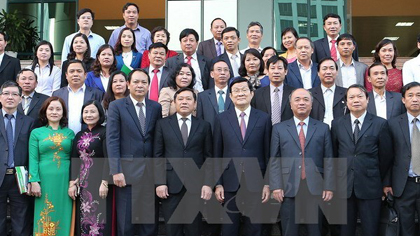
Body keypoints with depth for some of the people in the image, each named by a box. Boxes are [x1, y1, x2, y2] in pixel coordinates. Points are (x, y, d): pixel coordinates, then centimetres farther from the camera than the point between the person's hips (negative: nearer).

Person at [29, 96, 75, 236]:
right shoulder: (36, 133, 5)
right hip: (45, 180, -1)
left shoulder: (70, 133, 8)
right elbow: (33, 159, 0)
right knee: (45, 217, 4)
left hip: (65, 181, 1)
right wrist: (34, 182, -10)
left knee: (63, 217, 6)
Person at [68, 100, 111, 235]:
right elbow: (74, 161, 12)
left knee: (98, 219, -5)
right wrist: (72, 183, 4)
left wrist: (104, 183, -18)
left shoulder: (105, 132, -4)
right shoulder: (79, 135, 14)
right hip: (82, 183, 6)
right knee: (83, 220, 8)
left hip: (99, 181, -6)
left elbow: (108, 159, -11)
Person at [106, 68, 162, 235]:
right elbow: (112, 140, -6)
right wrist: (116, 171, -13)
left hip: (151, 172, 3)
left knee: (151, 222, 8)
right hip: (127, 171, -2)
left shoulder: (156, 107, 9)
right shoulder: (116, 106, 1)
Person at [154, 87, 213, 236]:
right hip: (170, 184, 0)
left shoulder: (204, 126, 8)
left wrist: (208, 184, -5)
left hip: (196, 184, 1)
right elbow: (158, 155, 2)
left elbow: (208, 157, 4)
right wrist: (159, 182, -7)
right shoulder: (162, 124, 6)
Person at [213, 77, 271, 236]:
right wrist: (218, 183, -2)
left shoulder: (264, 118, 2)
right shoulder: (222, 119, 3)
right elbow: (217, 154, 3)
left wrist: (268, 183, -1)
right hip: (230, 182, 1)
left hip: (255, 183, 0)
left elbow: (268, 153, 2)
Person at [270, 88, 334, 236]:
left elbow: (328, 160, 5)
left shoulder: (323, 128, 10)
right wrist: (276, 186, -5)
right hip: (288, 189, 0)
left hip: (316, 188, 1)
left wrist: (329, 187, -2)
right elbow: (274, 160, 3)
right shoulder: (279, 129, 8)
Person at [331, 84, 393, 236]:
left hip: (370, 186, -1)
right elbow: (333, 154, 10)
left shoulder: (380, 124, 0)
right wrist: (338, 177, 9)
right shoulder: (337, 124, 6)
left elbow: (386, 156, 5)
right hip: (344, 186, 2)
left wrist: (378, 179, 10)